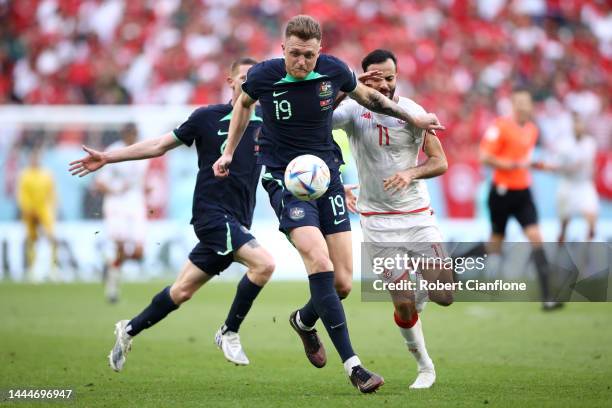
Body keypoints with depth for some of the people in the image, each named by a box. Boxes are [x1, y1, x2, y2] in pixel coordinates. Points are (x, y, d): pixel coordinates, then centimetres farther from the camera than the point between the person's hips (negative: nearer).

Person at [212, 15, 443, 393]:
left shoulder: (334, 70, -6)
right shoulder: (262, 76, -11)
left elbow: (365, 94, 16)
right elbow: (245, 102, 14)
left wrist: (413, 118, 16)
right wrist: (229, 152, 16)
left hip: (327, 174, 3)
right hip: (284, 177, -3)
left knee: (342, 283, -2)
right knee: (319, 261, -25)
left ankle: (304, 321, 36)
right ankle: (353, 365, -22)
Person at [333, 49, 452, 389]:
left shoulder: (413, 112, -5)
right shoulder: (354, 110, -7)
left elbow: (440, 162, -3)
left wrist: (412, 173, -23)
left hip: (418, 214, 1)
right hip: (378, 220, -1)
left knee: (445, 296, -7)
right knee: (403, 305, -6)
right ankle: (425, 367, 16)